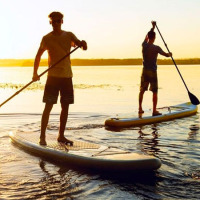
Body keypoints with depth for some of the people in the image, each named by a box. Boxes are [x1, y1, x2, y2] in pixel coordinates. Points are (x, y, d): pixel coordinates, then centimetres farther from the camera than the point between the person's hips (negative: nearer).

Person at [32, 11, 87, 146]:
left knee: (65, 107, 6)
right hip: (53, 76, -3)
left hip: (67, 75, 3)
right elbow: (38, 55, 4)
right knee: (48, 106, -6)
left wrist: (83, 44, -27)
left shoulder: (69, 35, 7)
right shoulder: (47, 38, 1)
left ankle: (61, 136, 17)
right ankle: (42, 136, -1)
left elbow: (83, 47, -3)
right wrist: (35, 73, -6)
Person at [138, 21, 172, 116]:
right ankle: (154, 110, 1)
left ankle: (140, 109, 18)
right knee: (154, 92, 1)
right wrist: (170, 54, 20)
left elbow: (147, 36, 19)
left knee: (142, 90, 13)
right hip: (152, 72, -5)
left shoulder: (144, 45, -1)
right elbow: (166, 55, -3)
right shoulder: (156, 48, -14)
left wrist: (153, 27, 30)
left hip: (144, 71, 5)